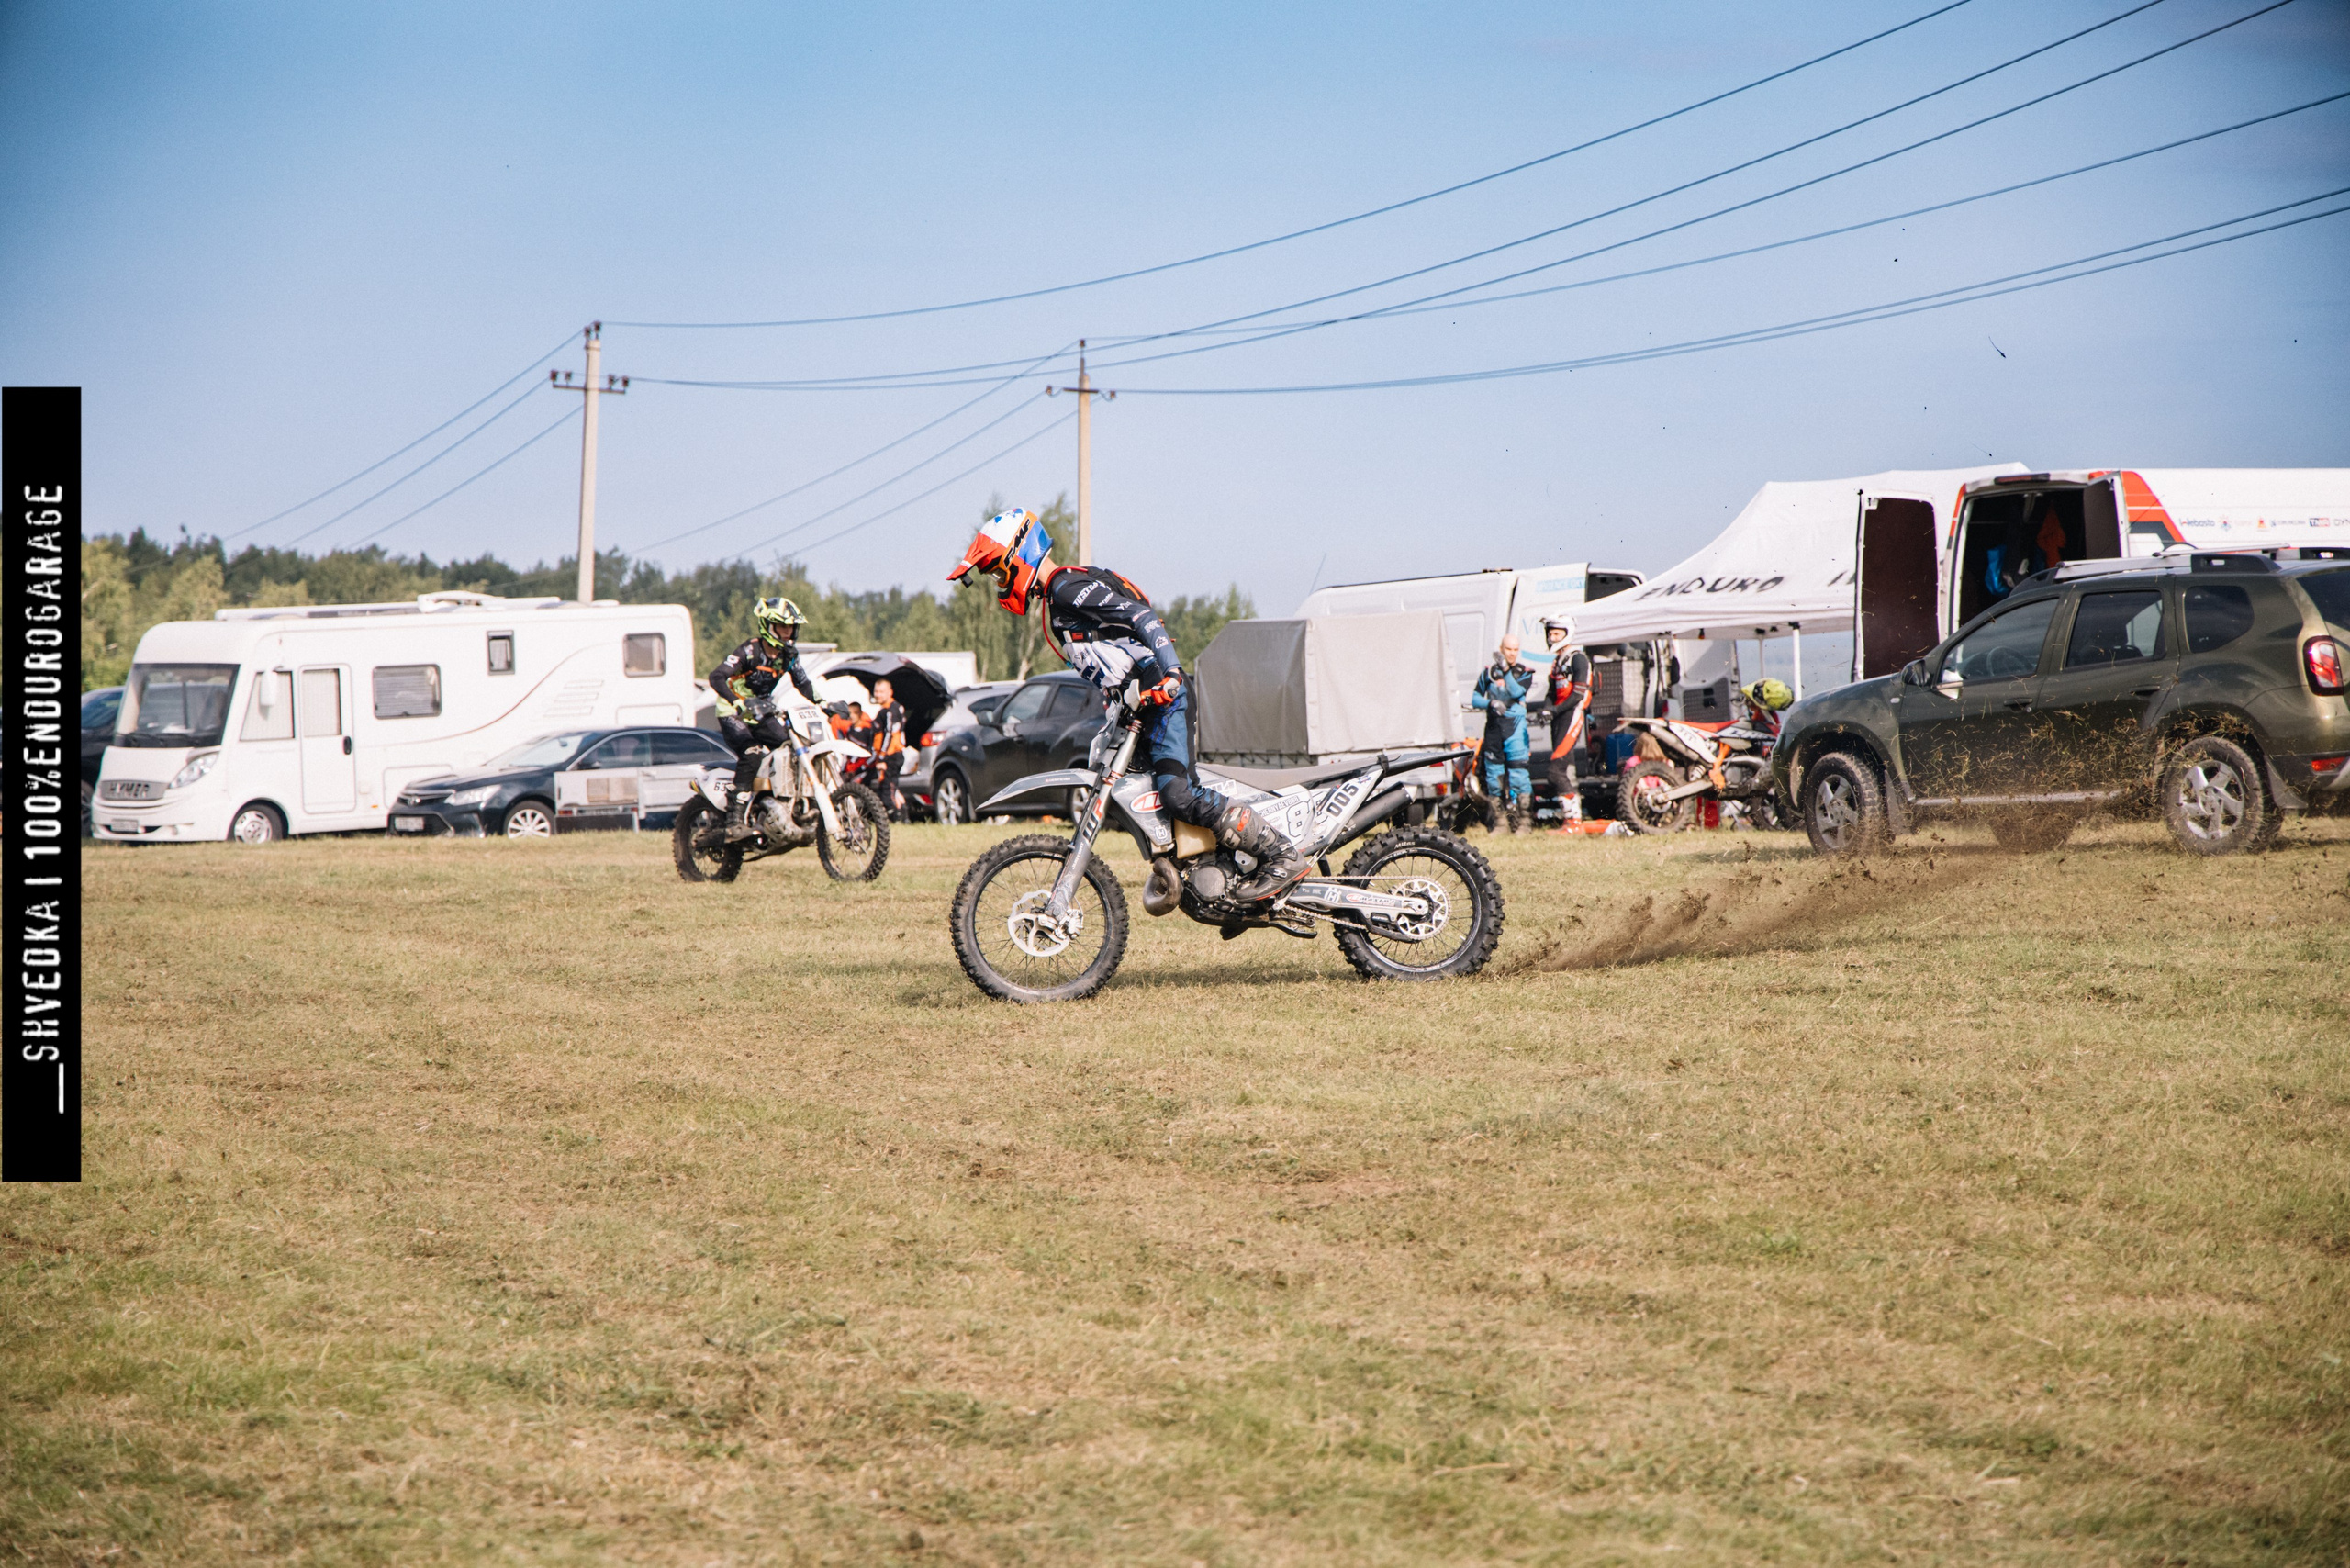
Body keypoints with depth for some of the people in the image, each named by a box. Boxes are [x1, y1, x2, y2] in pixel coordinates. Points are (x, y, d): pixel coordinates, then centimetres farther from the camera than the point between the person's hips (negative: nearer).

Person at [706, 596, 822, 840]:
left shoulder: (788, 654, 1)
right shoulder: (750, 651, -20)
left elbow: (803, 683, 10)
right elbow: (717, 677, -30)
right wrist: (738, 702, -45)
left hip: (762, 714, 7)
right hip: (733, 714, -7)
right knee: (751, 754, -30)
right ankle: (735, 821, -35)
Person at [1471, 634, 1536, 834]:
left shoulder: (1525, 674, 6)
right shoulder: (1488, 672, 10)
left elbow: (1516, 692, -12)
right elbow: (1475, 699, 9)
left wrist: (1506, 671, -21)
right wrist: (1491, 703, -11)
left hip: (1515, 726, -3)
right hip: (1493, 726, 3)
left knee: (1518, 771, -13)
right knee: (1494, 774, 4)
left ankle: (1523, 821, -11)